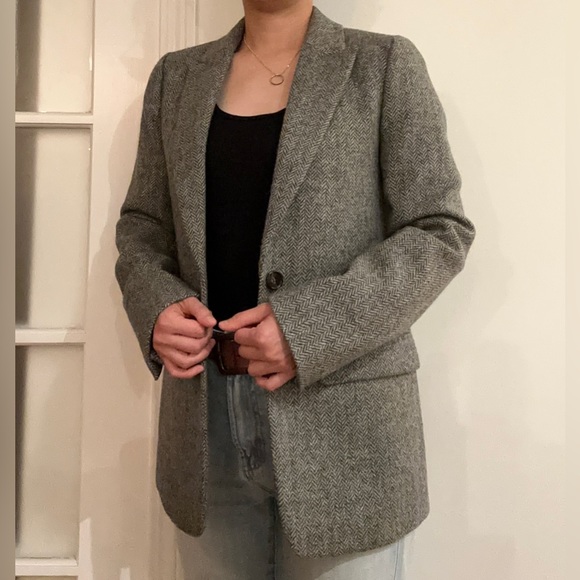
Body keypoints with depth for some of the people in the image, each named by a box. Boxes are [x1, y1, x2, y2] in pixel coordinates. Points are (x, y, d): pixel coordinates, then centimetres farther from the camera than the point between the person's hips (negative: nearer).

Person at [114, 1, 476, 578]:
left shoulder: (385, 63, 1)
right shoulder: (175, 75, 12)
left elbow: (440, 231, -5)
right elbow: (141, 223, 15)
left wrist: (310, 326, -17)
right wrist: (155, 304, -7)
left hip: (340, 420, -3)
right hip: (204, 418, 4)